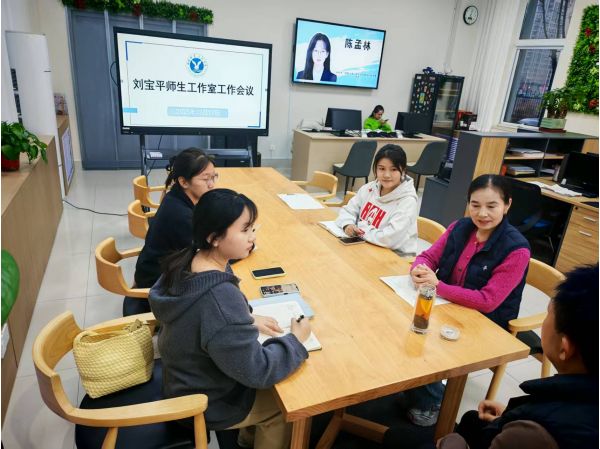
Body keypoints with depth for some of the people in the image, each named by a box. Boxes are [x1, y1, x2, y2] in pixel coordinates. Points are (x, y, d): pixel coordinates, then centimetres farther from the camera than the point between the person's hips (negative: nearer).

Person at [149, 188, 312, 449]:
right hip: (206, 402, -7)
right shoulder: (220, 297, -39)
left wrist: (248, 320, -5)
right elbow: (256, 371, -30)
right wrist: (296, 340, -15)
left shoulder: (189, 261, -13)